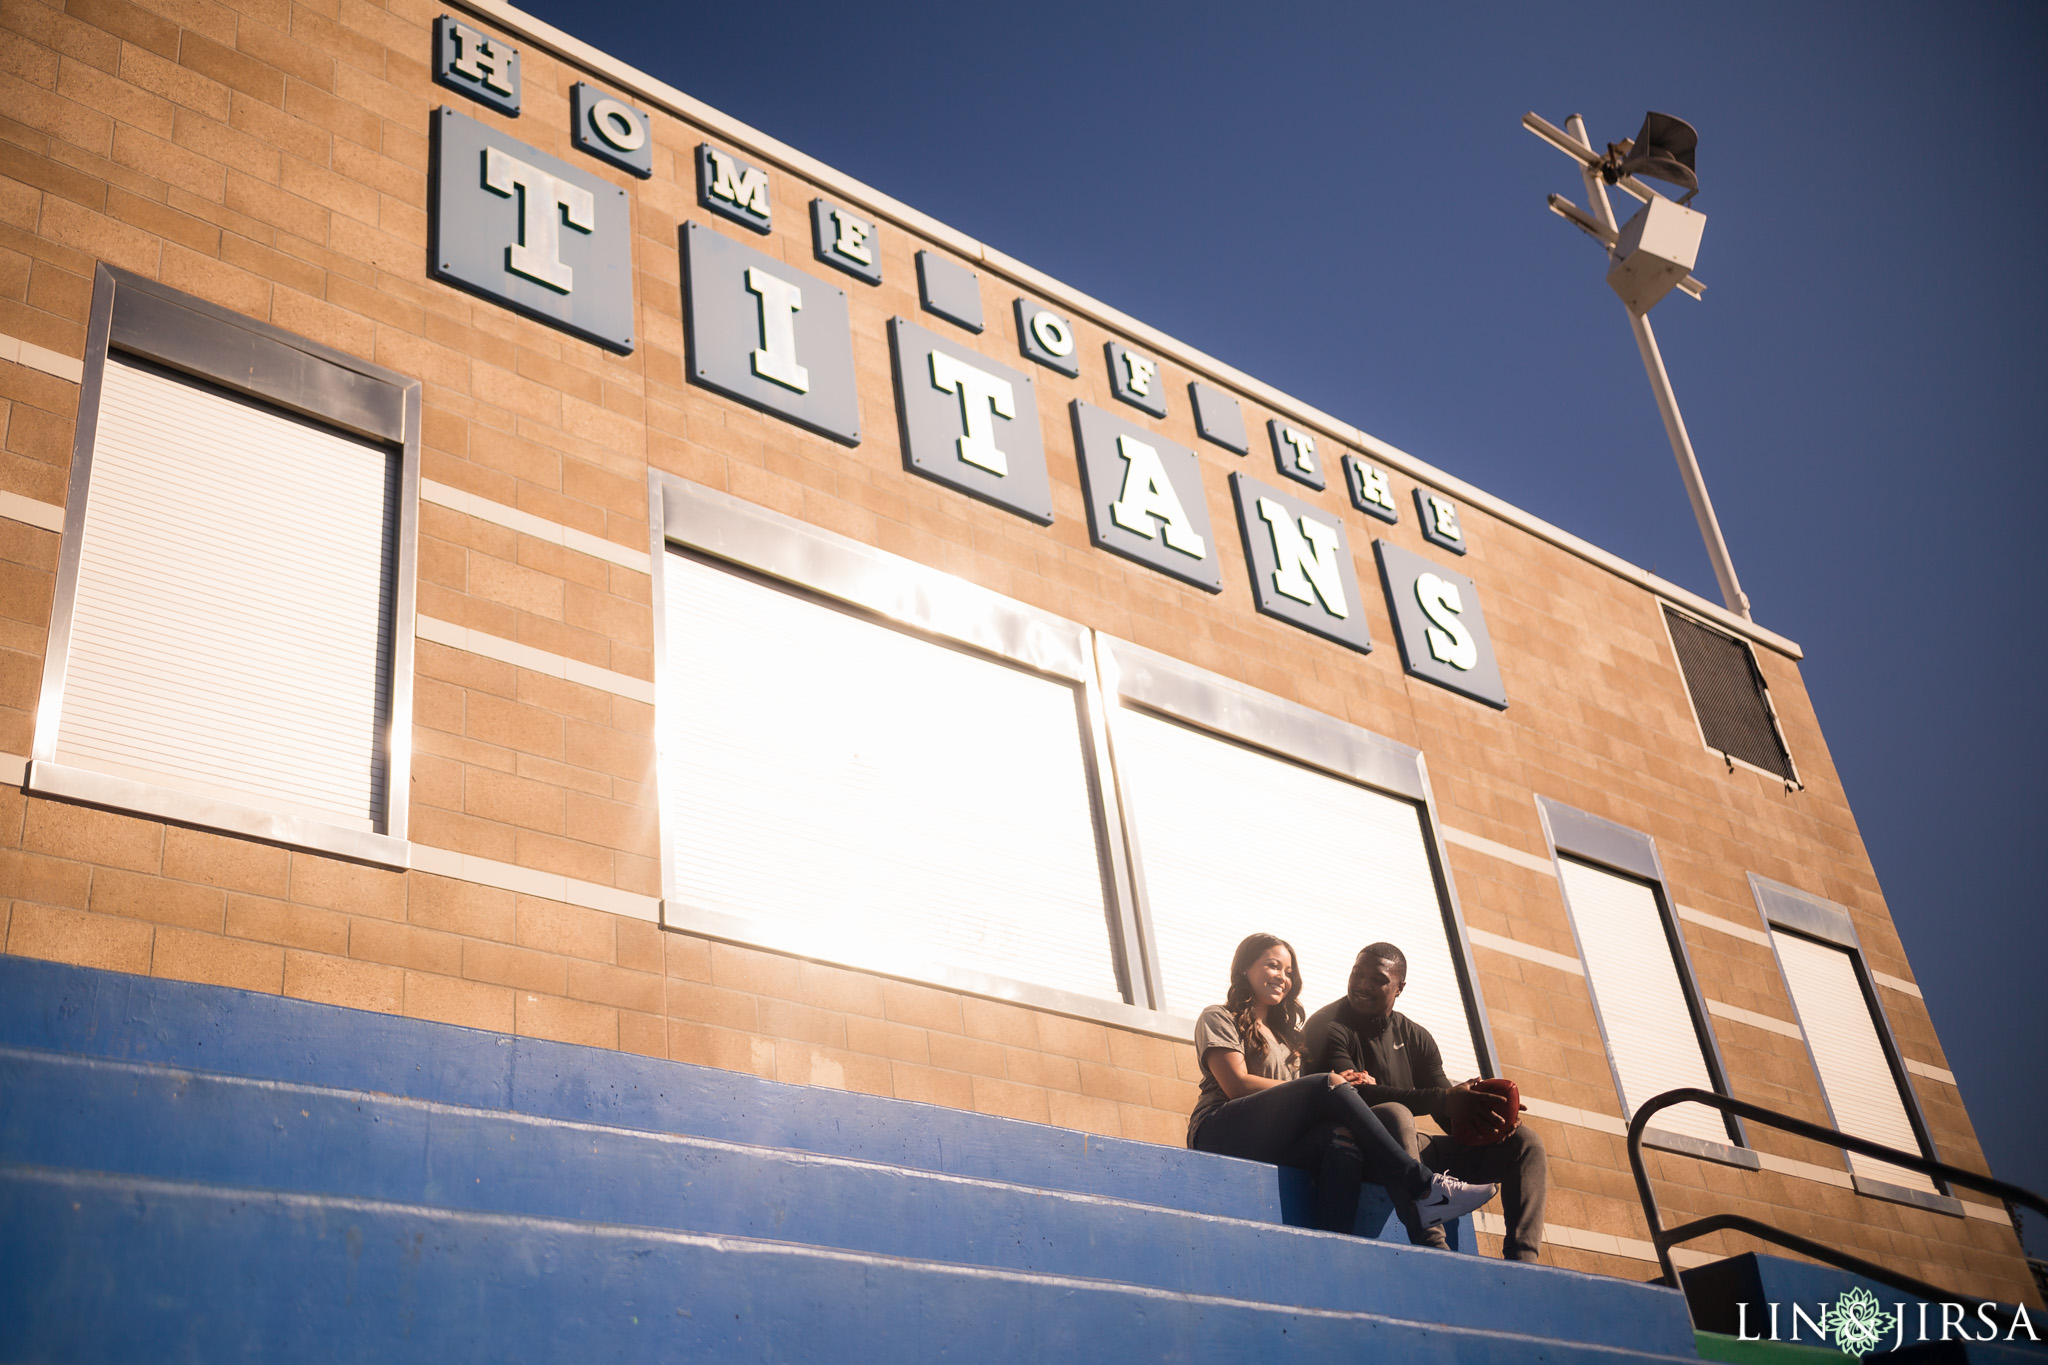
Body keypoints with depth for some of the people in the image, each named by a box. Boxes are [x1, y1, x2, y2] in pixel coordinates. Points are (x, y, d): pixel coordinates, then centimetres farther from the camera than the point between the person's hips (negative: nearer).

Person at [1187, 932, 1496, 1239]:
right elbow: (1236, 1084, -6)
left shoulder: (1284, 1032, 32)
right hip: (1221, 1131, -6)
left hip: (1277, 1143, 6)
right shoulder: (1218, 1018, 12)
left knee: (1342, 1137, -29)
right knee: (1331, 1085, -25)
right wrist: (1327, 1088, -7)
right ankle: (1420, 1188, -28)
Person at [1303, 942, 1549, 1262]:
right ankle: (1432, 1246, -50)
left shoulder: (1415, 1037, 13)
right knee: (1392, 1113, -40)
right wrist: (1443, 1100, -34)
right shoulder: (1328, 1027, -7)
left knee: (1524, 1140, -2)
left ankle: (1521, 1260, -22)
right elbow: (1355, 1094, -25)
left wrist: (1470, 1110, -21)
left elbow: (1449, 1113, 6)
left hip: (1409, 1150, 7)